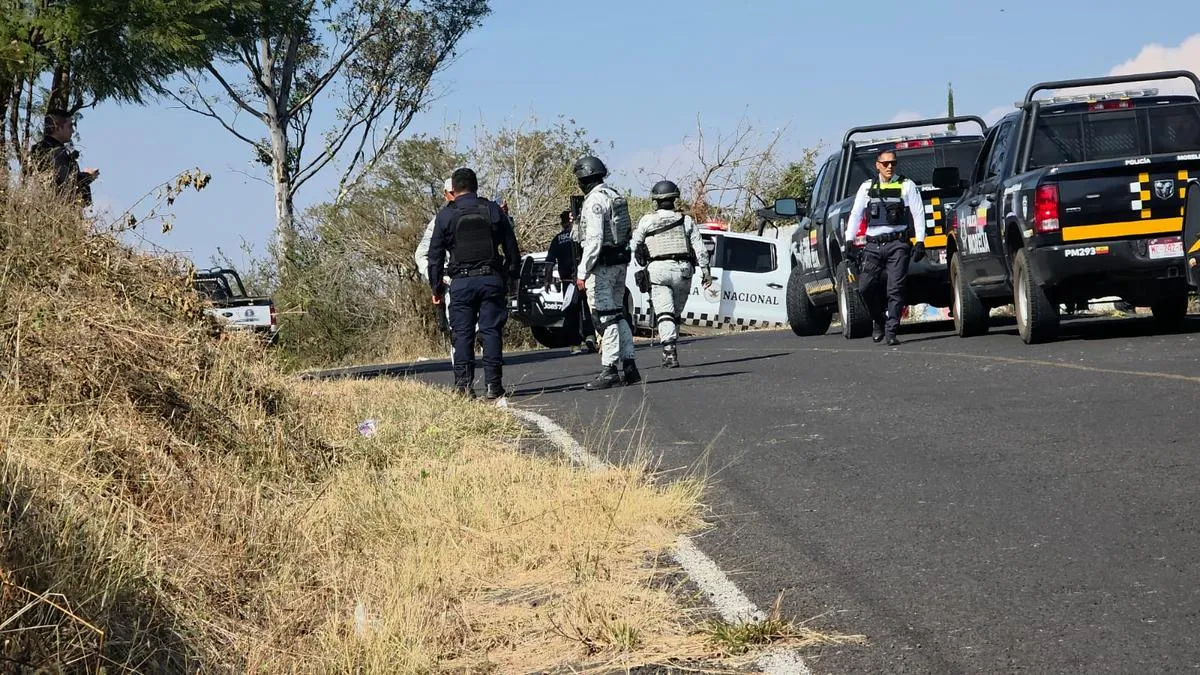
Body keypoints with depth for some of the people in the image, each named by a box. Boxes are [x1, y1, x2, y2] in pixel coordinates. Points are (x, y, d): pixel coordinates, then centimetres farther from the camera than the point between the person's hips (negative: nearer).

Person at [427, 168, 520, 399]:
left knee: (462, 335, 2)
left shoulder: (446, 215, 2)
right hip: (492, 279, 1)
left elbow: (435, 255, 5)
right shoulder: (494, 210, 7)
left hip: (461, 282, -1)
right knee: (491, 332, 1)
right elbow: (511, 249, 10)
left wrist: (436, 287, 12)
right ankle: (492, 385, -3)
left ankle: (464, 386, -2)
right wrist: (512, 277, 18)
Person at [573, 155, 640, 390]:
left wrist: (582, 272, -20)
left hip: (602, 265, -9)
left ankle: (609, 369, -9)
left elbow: (594, 240, -21)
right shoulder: (615, 197, 14)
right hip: (620, 263, 9)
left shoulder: (594, 201, -14)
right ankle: (628, 365, 14)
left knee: (606, 317, -8)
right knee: (618, 314, 14)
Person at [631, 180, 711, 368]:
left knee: (664, 313, -9)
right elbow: (699, 248, 4)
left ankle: (670, 352, -23)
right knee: (675, 313, 15)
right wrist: (706, 271, 5)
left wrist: (643, 263, 28)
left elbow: (635, 247, 10)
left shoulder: (646, 221, 6)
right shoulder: (686, 220, 9)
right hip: (682, 269, 2)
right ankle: (670, 349, 19)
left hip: (657, 269, -2)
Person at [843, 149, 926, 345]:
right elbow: (855, 214, 15)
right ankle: (878, 321, 17)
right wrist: (849, 240, 5)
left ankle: (891, 331, -9)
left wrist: (920, 241, -5)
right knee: (865, 287, -6)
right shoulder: (867, 187, 15)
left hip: (897, 244, -3)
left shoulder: (906, 185, 8)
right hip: (873, 245, 3)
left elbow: (918, 213, 4)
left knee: (895, 289, -10)